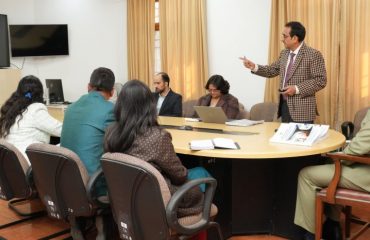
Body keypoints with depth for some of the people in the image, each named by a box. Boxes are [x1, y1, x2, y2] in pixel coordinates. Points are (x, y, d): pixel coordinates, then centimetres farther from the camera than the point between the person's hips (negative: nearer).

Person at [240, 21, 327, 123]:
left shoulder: (314, 55, -11)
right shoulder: (284, 53, 12)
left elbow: (320, 81, -15)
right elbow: (272, 70, 19)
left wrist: (297, 89, -21)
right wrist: (254, 67, 3)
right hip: (284, 105, 7)